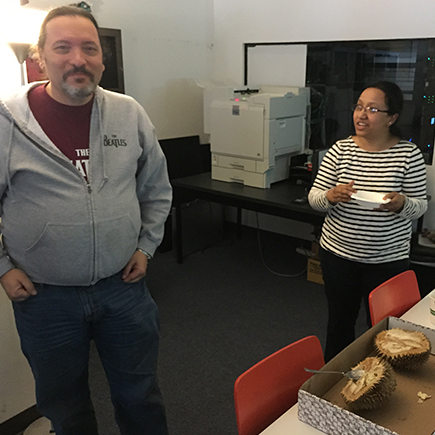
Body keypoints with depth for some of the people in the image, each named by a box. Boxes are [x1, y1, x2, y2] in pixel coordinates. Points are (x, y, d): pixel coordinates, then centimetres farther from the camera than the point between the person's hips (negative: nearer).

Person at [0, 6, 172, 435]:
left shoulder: (130, 115, -2)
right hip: (43, 296, -1)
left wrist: (146, 246, 3)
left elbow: (157, 190, 8)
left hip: (123, 285, 2)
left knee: (140, 395, 19)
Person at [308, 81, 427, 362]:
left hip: (388, 260, -1)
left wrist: (401, 203, -26)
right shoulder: (340, 150, -3)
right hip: (338, 254, 2)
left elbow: (421, 206, -3)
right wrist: (331, 196, -25)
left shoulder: (409, 154, -8)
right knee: (340, 321, 17)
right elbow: (314, 198, -2)